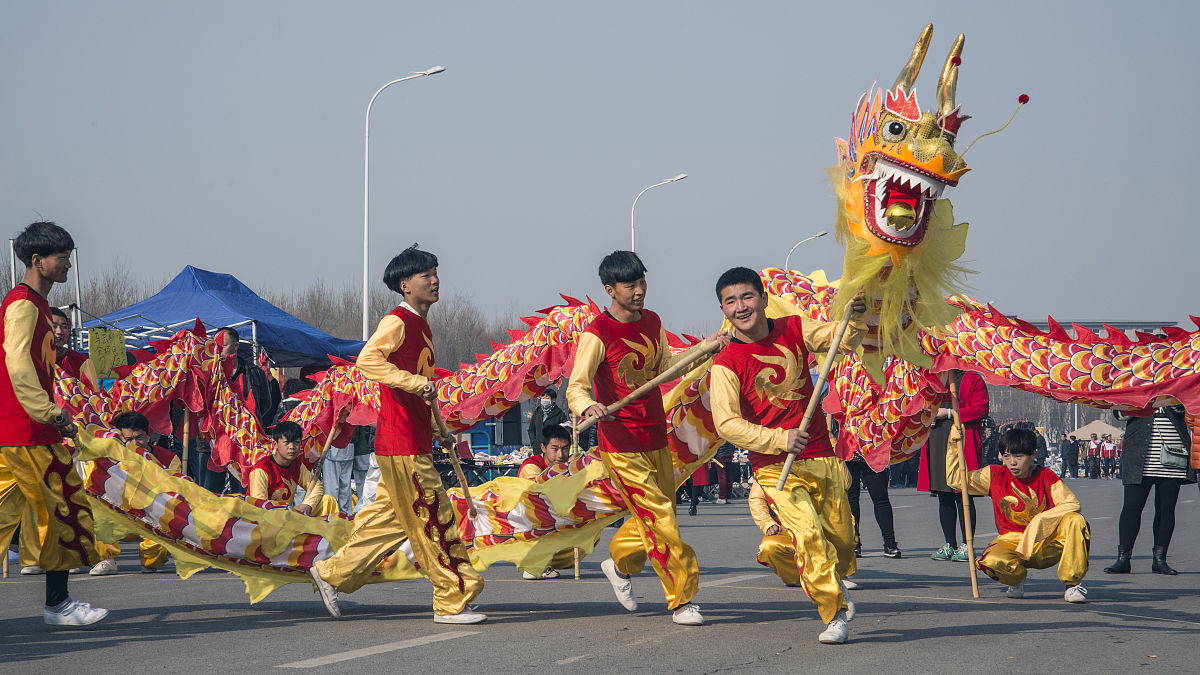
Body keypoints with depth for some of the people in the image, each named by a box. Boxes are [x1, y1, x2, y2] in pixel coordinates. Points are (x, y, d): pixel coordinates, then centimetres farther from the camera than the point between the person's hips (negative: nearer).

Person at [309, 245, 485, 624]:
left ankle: (333, 574, 24)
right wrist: (419, 383, -31)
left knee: (389, 518, 15)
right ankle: (453, 602, 1)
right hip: (402, 444, -10)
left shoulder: (421, 326, 18)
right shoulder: (397, 321, -11)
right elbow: (367, 360, -28)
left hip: (415, 443, 10)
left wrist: (440, 432, 25)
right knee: (433, 520, -5)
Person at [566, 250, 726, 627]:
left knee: (661, 510, 15)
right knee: (658, 518, -10)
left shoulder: (652, 322, 9)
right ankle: (682, 599, -4)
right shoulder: (597, 335, -14)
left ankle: (620, 564, 40)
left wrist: (701, 350, 12)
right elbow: (575, 388, -19)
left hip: (657, 437, 7)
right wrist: (588, 406, -41)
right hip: (621, 442, -7)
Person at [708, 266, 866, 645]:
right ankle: (834, 614, -10)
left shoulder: (793, 330, 4)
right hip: (775, 467, -4)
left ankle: (835, 581, 44)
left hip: (821, 457, 4)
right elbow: (726, 423, -16)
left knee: (842, 538, 10)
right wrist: (779, 440, -25)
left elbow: (842, 340, 2)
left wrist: (855, 319, -22)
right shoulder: (726, 364, -8)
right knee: (808, 535, -21)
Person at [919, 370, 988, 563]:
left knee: (963, 495, -8)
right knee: (944, 496, 7)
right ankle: (949, 545, 13)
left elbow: (981, 409, -8)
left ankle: (966, 545, -5)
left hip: (963, 442, -6)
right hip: (937, 444, 6)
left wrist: (949, 413, -12)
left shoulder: (972, 379, 1)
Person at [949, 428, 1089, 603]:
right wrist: (954, 446, -5)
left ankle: (1072, 584, -17)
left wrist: (1041, 520, -25)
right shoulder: (995, 475, 4)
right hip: (1012, 541, 1)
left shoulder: (1046, 477, -2)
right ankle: (1016, 577, 5)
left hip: (1047, 544, -1)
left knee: (1075, 520, -30)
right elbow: (955, 479, 5)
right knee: (992, 562, -35)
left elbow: (1072, 504, -12)